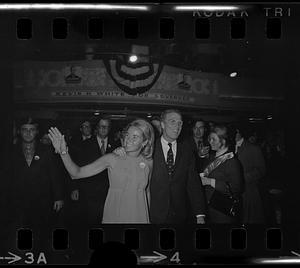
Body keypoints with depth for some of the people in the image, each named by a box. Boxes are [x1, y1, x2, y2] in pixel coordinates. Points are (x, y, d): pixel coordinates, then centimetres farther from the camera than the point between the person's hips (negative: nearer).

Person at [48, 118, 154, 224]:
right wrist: (64, 153, -29)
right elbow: (77, 173, -13)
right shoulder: (112, 159, -8)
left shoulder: (148, 163, -2)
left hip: (138, 218, 1)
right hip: (114, 217, -1)